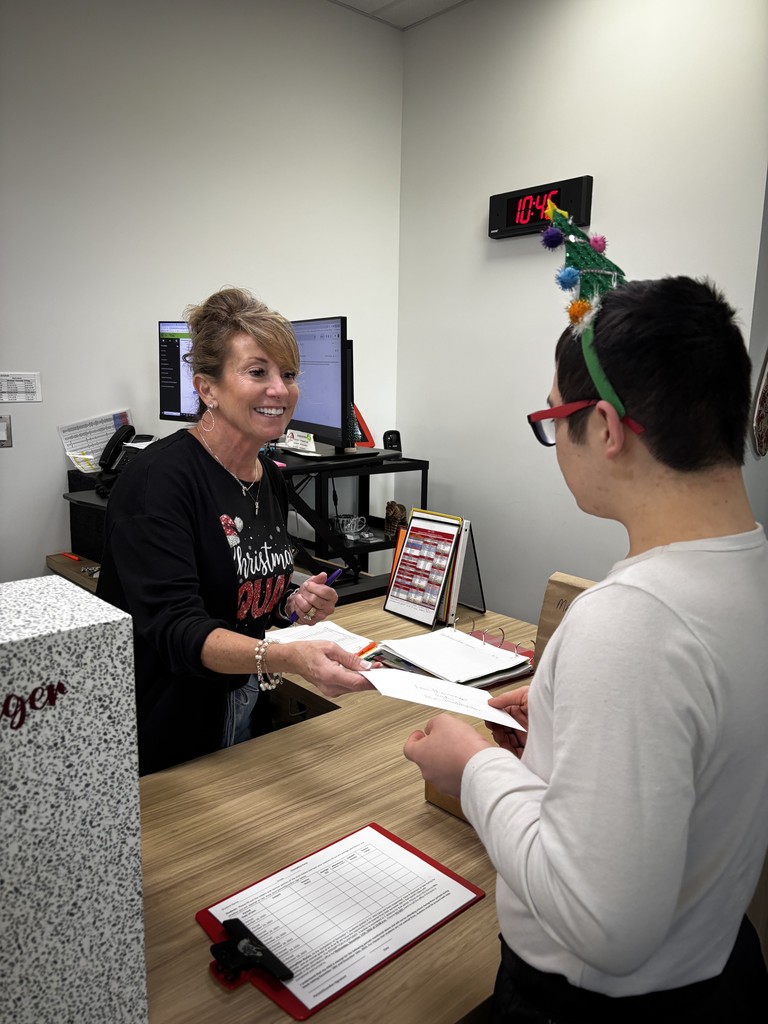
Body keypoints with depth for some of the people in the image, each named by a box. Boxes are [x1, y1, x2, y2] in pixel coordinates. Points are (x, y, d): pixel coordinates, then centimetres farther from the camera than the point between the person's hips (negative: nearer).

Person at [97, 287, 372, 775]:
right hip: (162, 736, -7)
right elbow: (176, 629, -30)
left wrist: (294, 605, -7)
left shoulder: (271, 479, 1)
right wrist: (291, 657, -45)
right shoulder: (160, 477, -22)